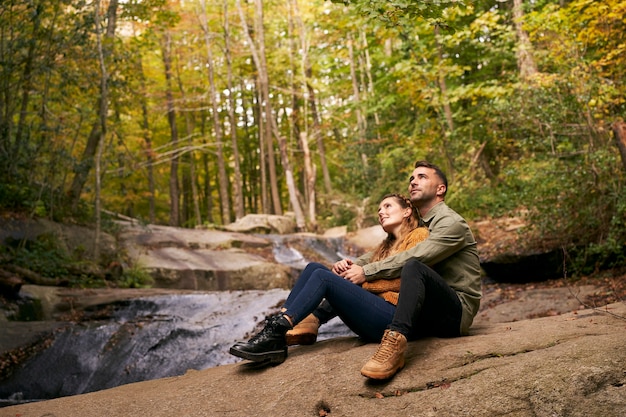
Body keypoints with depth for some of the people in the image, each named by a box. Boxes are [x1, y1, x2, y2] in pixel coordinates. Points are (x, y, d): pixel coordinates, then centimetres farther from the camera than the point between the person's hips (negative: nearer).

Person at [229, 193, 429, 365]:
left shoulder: (419, 234, 8)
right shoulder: (387, 245, 32)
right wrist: (345, 267, -2)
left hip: (391, 314, -7)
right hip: (371, 314, 8)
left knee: (322, 276, -21)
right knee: (315, 267, -7)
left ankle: (276, 336, -31)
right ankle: (277, 327, -22)